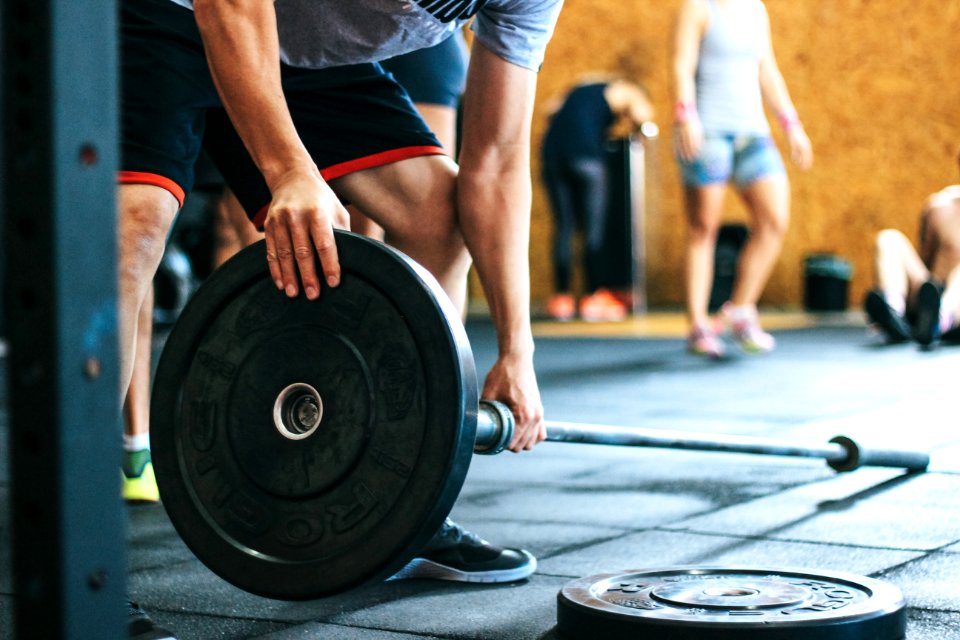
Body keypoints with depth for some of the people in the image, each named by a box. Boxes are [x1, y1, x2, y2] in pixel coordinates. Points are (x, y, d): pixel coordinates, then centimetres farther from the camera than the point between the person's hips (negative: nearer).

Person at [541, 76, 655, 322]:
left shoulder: (580, 90, 33)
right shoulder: (626, 92, 15)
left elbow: (553, 112, 22)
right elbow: (641, 114, -4)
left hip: (553, 151, 5)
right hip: (586, 154, -5)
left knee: (563, 227, 8)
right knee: (594, 228, 2)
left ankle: (562, 297, 6)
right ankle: (594, 298, 1)